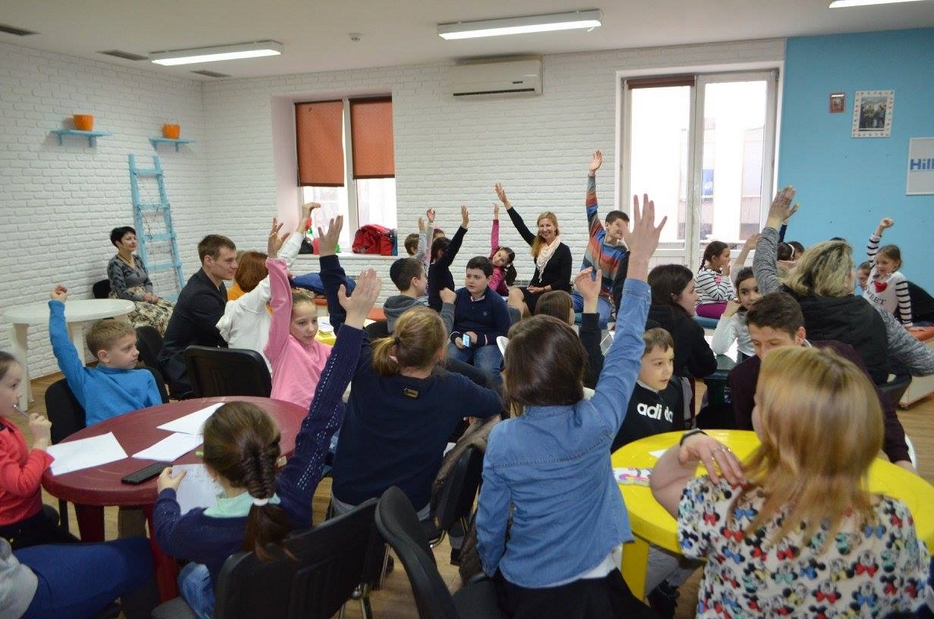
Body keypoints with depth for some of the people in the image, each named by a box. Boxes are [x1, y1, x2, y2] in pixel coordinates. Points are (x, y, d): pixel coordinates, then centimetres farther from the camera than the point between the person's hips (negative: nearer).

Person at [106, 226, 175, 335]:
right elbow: (122, 293, -14)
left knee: (172, 310, -17)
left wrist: (149, 294, -6)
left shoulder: (137, 259, 12)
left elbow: (147, 281, 14)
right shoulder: (115, 264, -9)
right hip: (127, 303, -7)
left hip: (144, 297, 7)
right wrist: (144, 298, -15)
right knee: (158, 316, -29)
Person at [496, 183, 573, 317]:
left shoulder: (564, 250, -6)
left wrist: (542, 289, -11)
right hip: (536, 291, 5)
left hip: (553, 295, -5)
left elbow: (564, 282, -9)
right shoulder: (537, 244, 9)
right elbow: (520, 225, 6)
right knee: (514, 294, -28)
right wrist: (505, 201, 4)